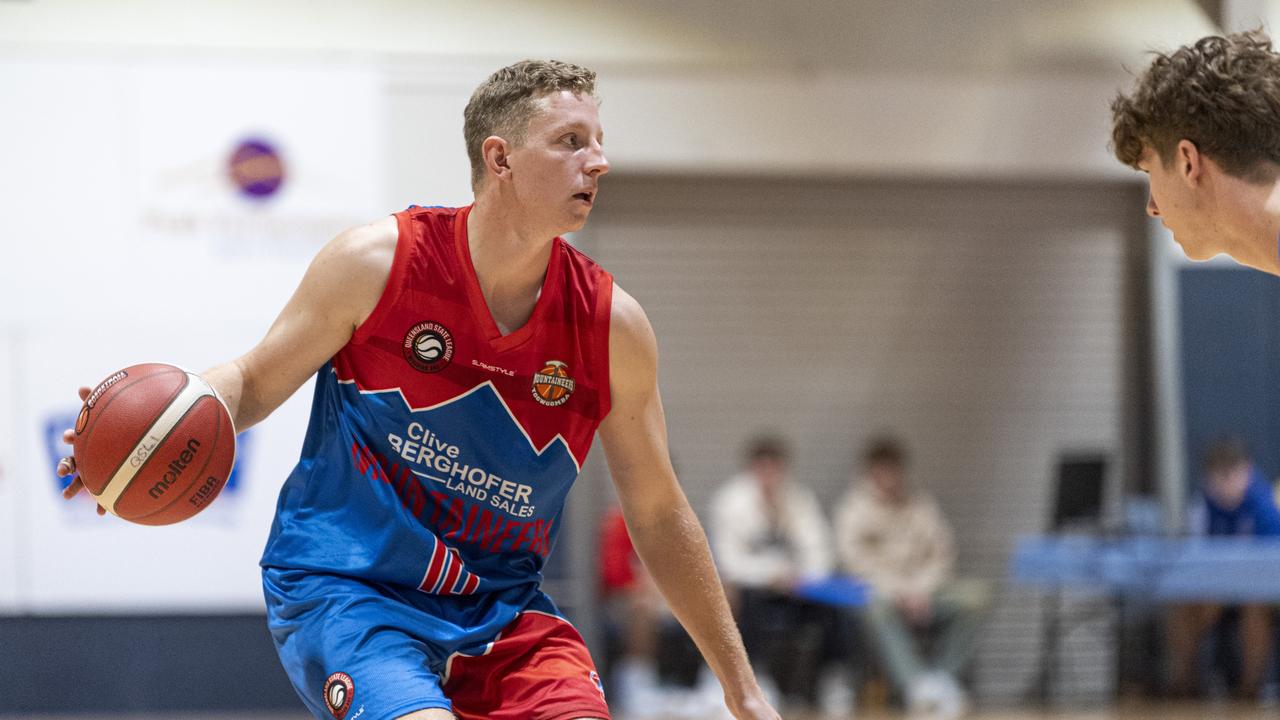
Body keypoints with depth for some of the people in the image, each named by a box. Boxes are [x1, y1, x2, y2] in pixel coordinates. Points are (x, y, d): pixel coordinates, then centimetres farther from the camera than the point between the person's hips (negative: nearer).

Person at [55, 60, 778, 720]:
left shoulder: (611, 324, -3)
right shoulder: (379, 262, -10)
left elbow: (658, 512, 7)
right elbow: (255, 382, 3)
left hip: (501, 604, 4)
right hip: (341, 585, -4)